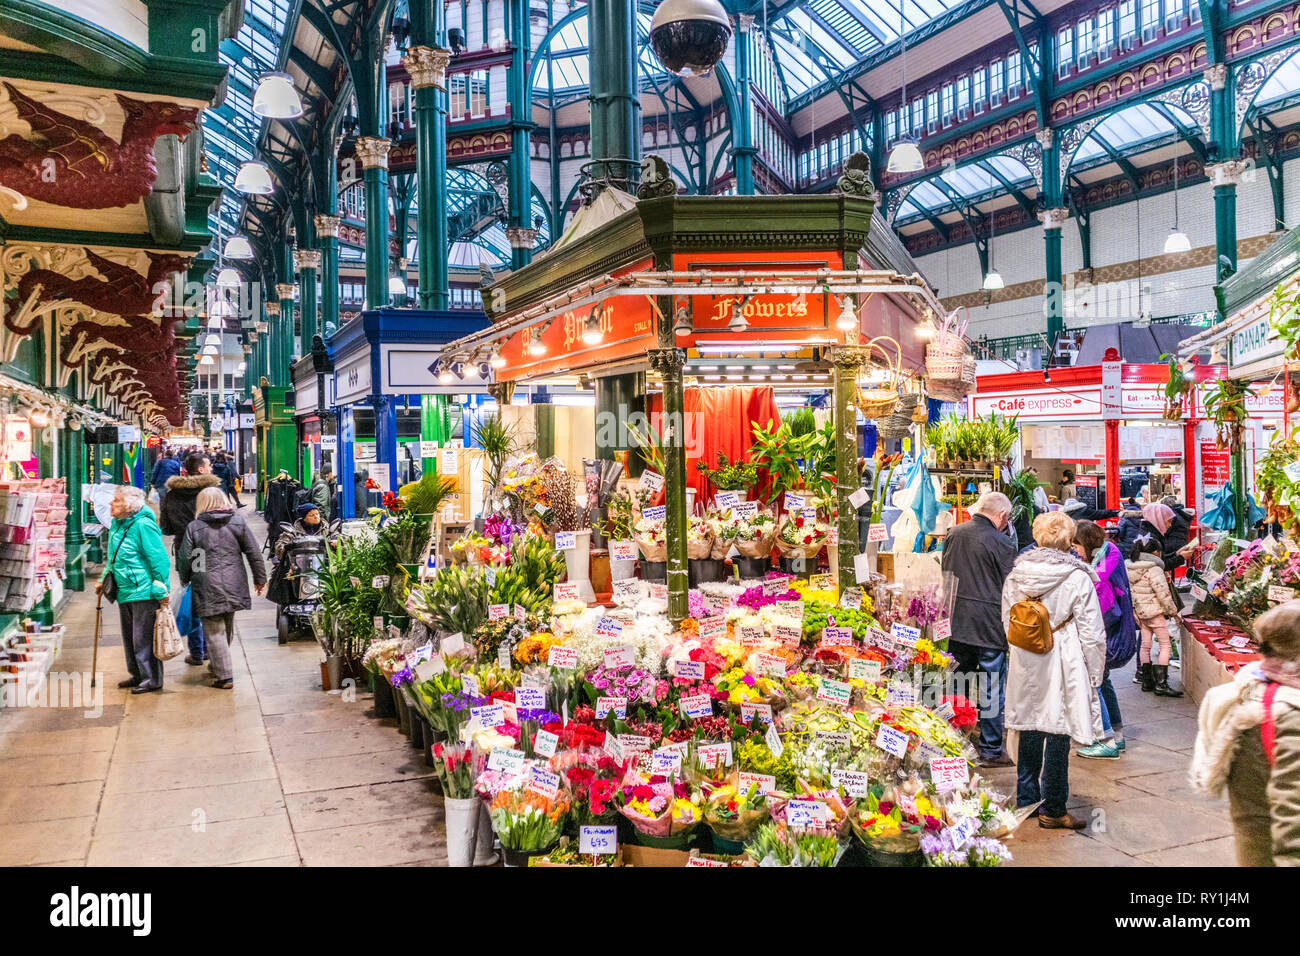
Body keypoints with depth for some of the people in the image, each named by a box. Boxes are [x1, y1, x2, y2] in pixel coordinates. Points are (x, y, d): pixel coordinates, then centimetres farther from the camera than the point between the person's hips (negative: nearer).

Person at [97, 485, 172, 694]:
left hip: (144, 592, -9)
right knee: (129, 637, 18)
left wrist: (161, 592, -18)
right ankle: (137, 675, 31)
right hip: (125, 592, 9)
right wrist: (103, 579, 19)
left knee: (143, 638, -3)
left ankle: (152, 680, 7)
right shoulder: (116, 524, 9)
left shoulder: (143, 526, -18)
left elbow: (159, 561, -18)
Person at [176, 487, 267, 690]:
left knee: (215, 632, 1)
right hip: (233, 587, 3)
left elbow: (185, 558, -1)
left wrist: (184, 580, 18)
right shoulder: (237, 521, 3)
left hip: (208, 588, -3)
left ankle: (224, 676, 0)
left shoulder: (194, 527, -3)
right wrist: (260, 578, 12)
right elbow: (254, 552, 3)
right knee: (227, 628, 19)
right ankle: (220, 666, 33)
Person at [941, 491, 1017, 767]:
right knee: (992, 689, 4)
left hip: (955, 622, 6)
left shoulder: (954, 534, 6)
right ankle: (990, 750, 12)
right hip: (988, 625, -6)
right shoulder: (1001, 543, -13)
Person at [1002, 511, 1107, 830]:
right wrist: (1094, 674, 2)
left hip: (1025, 667, 5)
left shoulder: (1016, 575, 2)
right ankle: (1053, 810, 12)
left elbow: (1007, 622, 12)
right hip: (1063, 665, -5)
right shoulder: (1077, 578, -12)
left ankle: (1026, 799, 29)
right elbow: (1092, 633, -8)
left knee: (1030, 731, 17)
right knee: (1057, 735, 3)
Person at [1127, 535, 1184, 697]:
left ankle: (1147, 681, 18)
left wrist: (1135, 612, 15)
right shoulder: (1154, 570, -17)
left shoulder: (1131, 569, 5)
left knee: (1145, 645, 14)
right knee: (1165, 645, -1)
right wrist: (1173, 610, -4)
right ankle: (1161, 684, -6)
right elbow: (1163, 594, -15)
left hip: (1140, 612, 8)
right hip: (1155, 612, -8)